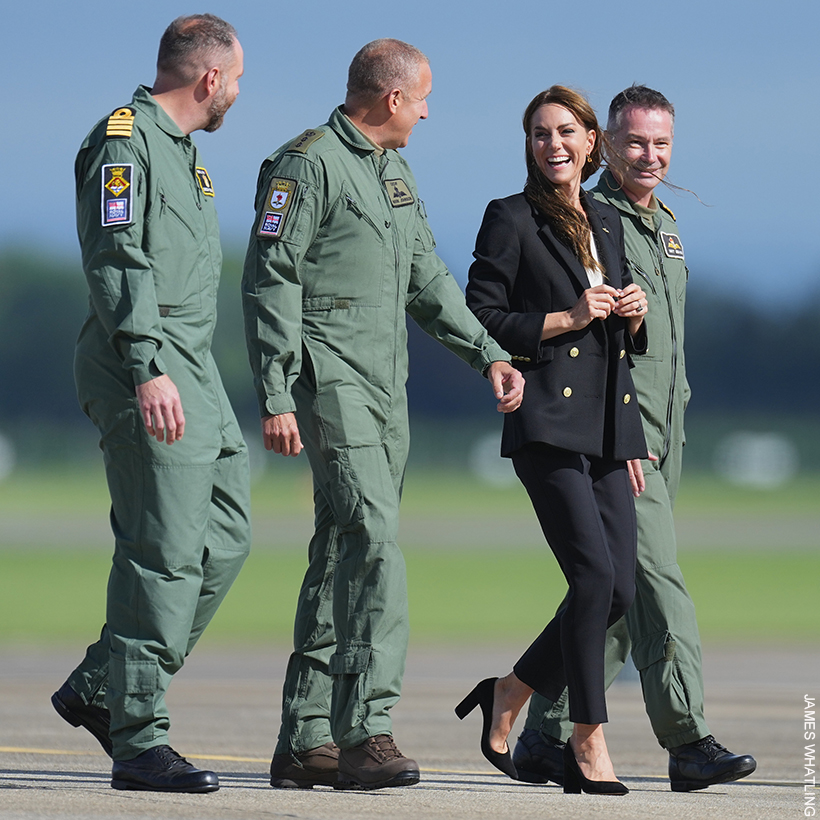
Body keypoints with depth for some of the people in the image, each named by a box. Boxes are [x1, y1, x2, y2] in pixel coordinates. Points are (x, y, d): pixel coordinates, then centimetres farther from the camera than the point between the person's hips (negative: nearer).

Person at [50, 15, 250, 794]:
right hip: (147, 375, -10)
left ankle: (99, 688, 15)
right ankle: (137, 741, -8)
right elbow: (115, 260, -19)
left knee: (224, 537, 9)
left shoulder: (180, 149, 21)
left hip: (192, 371, 10)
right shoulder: (124, 142, -10)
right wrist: (147, 370, -26)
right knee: (164, 552, -11)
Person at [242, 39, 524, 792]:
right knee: (374, 537, -20)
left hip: (384, 387, 9)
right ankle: (365, 732, -25)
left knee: (344, 552, 8)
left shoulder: (394, 172, 19)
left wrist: (489, 354, 16)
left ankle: (306, 742, 11)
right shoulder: (308, 165, -9)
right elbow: (270, 280, -13)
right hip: (329, 379, -9)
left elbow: (427, 279, 26)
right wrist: (276, 399, -18)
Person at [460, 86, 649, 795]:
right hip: (549, 422, -7)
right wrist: (566, 319, -11)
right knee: (595, 576, -15)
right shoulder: (511, 220, 0)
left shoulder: (607, 222, 19)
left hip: (609, 423, 7)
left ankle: (509, 697, 19)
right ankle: (589, 745, -7)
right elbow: (481, 319, -5)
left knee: (619, 590, 1)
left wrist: (634, 314, 3)